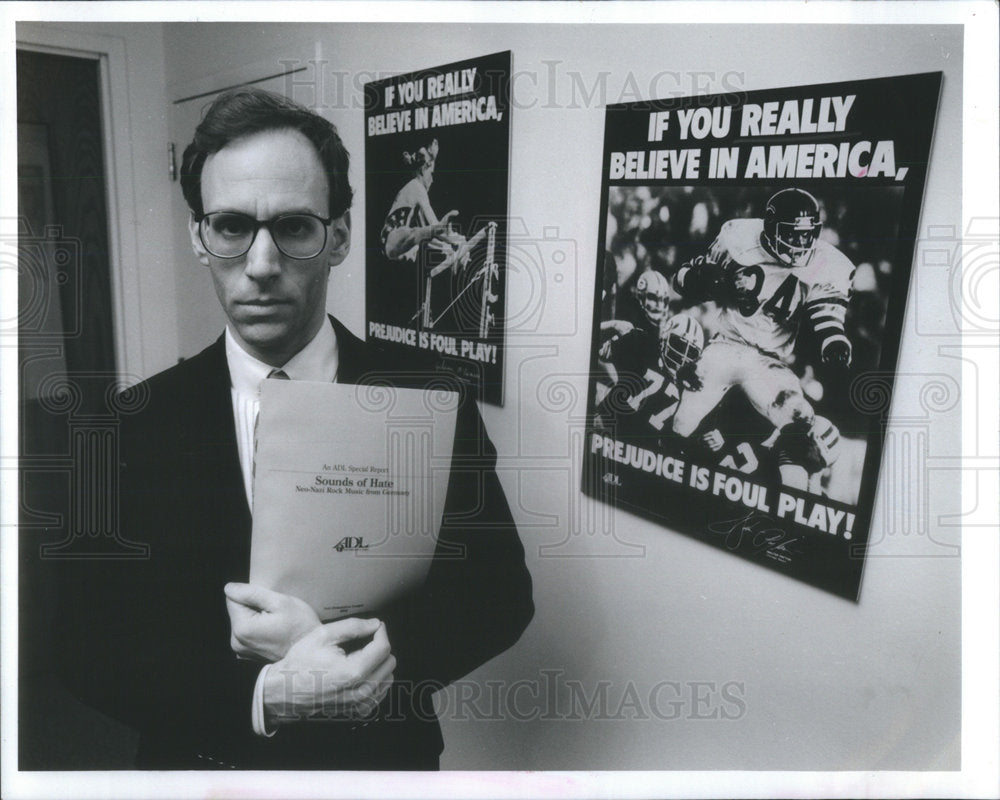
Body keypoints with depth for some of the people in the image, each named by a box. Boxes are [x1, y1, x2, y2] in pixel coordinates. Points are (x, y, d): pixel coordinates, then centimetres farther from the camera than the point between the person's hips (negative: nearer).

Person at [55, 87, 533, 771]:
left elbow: (502, 594, -12)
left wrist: (360, 643, -28)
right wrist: (263, 695, -27)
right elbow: (88, 645, -12)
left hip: (385, 757, 0)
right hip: (201, 763, 0)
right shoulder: (139, 424, -12)